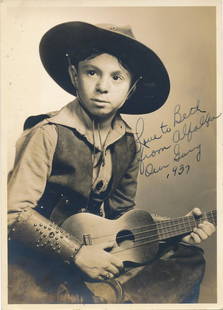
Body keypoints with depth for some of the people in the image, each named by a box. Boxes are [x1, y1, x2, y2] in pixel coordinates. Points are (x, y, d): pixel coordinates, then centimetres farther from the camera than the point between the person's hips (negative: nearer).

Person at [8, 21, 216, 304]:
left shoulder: (126, 141, 0)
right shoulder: (48, 134, -18)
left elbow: (122, 210, 8)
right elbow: (16, 211, -17)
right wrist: (77, 253, -20)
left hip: (99, 245, 6)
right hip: (42, 256, -5)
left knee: (189, 258, -1)